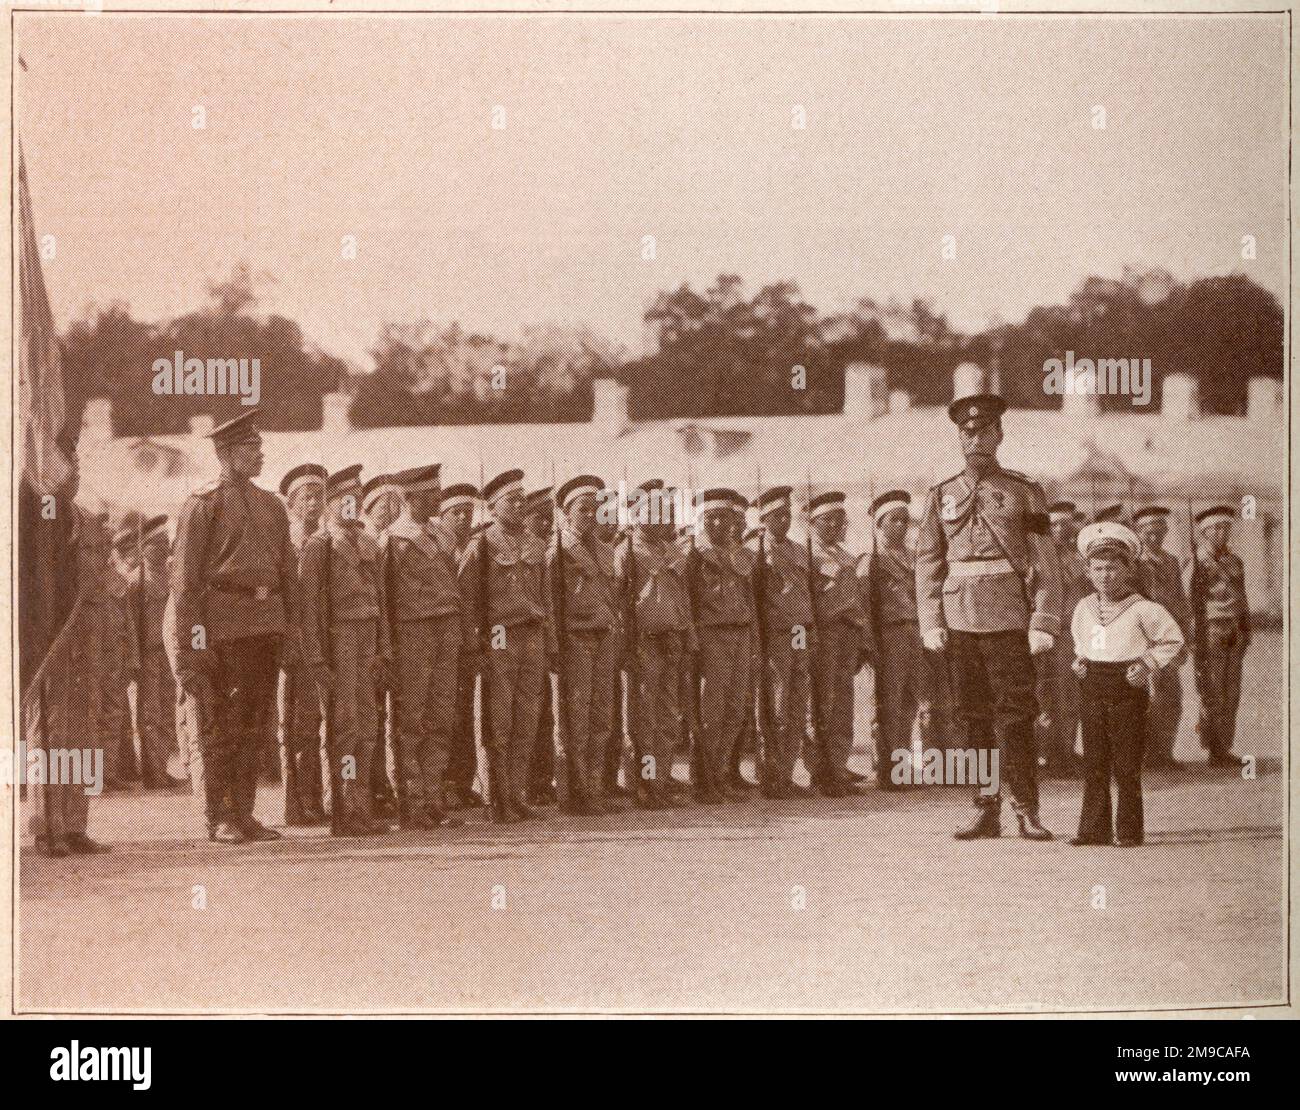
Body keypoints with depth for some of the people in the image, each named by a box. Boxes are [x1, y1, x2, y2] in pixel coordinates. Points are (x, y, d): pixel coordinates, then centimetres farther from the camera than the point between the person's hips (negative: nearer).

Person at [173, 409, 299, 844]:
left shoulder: (271, 505, 16)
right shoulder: (203, 502, -3)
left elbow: (288, 570, 19)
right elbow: (185, 575, -6)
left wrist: (291, 624, 9)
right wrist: (189, 637, -13)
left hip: (266, 620, 6)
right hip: (223, 621, -6)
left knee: (254, 719, 8)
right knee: (218, 724, -1)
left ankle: (244, 812, 15)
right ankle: (219, 817, 5)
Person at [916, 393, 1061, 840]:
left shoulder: (1025, 492, 3)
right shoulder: (942, 496, 11)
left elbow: (1046, 565, 0)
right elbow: (927, 563, 9)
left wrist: (1044, 623, -9)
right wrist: (931, 624, 0)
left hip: (1009, 620, -3)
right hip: (960, 621, 3)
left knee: (1015, 715, -5)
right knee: (973, 716, 6)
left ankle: (1027, 811, 1)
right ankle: (987, 811, 13)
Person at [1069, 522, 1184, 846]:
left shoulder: (1142, 609, -5)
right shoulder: (1083, 609, 10)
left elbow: (1173, 640, 3)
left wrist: (1148, 664, -7)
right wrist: (1080, 660, 12)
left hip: (1128, 689, -5)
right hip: (1092, 688, 5)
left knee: (1126, 765, -2)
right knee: (1094, 764, 5)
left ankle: (1129, 829, 6)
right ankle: (1094, 829, 9)